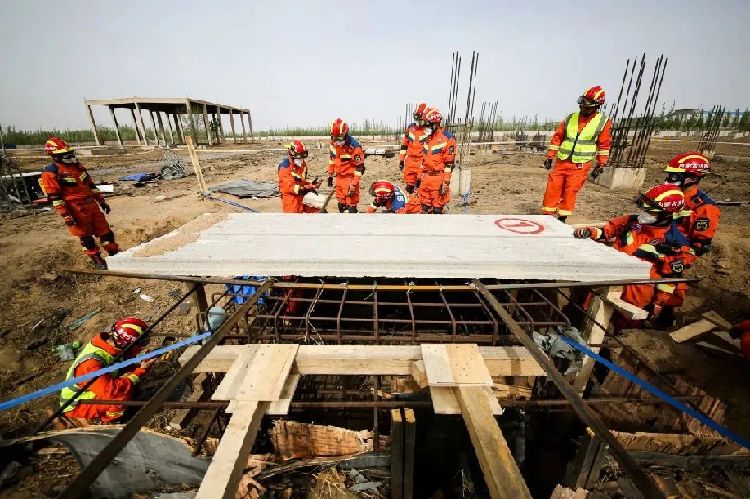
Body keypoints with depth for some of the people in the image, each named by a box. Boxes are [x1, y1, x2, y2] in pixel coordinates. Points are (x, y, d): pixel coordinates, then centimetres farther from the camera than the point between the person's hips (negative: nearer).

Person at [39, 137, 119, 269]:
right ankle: (96, 259, 16)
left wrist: (101, 201, 16)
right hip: (76, 210, -6)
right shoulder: (51, 172, -10)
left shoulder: (76, 165, 11)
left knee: (105, 231, 10)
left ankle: (115, 253, 21)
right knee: (86, 237, 5)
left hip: (92, 204, 6)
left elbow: (91, 185, 18)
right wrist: (66, 216, -16)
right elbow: (54, 198, -13)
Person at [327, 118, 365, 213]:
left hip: (350, 177, -7)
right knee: (341, 201, 17)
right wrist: (330, 175, 16)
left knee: (351, 201, -8)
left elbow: (359, 167, -20)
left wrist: (354, 184, -21)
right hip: (339, 176, 7)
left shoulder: (354, 146, -21)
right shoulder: (333, 143, -1)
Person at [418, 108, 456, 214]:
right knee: (425, 207, 11)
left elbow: (449, 163, -12)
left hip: (438, 177, -7)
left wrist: (446, 182, -17)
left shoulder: (447, 138, -8)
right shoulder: (427, 138, 16)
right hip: (426, 177, 7)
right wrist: (420, 176, 19)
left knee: (437, 208, 0)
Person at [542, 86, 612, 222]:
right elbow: (557, 137, 9)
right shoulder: (570, 118, 5)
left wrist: (600, 165, 0)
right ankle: (547, 215, 9)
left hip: (580, 165, -3)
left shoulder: (604, 122, -1)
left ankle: (562, 217, 8)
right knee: (552, 188, 0)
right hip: (562, 161, 3)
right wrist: (550, 157, 5)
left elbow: (604, 145, 3)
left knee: (570, 192, -3)